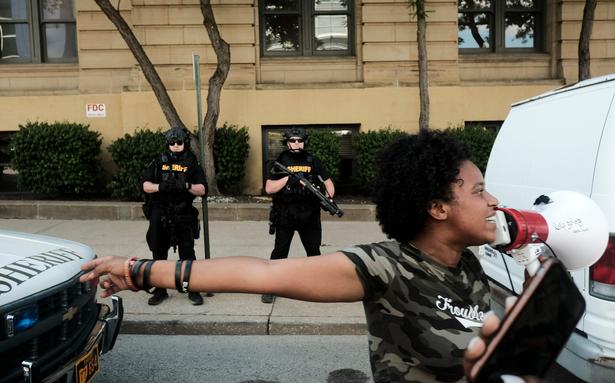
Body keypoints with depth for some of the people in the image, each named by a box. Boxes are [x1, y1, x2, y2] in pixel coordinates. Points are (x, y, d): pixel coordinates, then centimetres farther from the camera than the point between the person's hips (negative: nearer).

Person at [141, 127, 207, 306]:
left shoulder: (191, 162, 4)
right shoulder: (158, 161, 7)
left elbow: (201, 190, -1)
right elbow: (146, 185, 4)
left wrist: (187, 186, -20)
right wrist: (160, 186, -15)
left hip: (183, 216, -1)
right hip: (160, 215, 2)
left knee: (187, 253, -1)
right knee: (159, 254, 8)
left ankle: (193, 289, 10)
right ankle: (160, 290, 21)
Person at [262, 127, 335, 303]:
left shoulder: (313, 162, 4)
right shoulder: (280, 162, -1)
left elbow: (328, 183, 8)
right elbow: (269, 188, -7)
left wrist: (329, 198, -11)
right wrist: (288, 178, -19)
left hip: (309, 215, 2)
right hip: (285, 215, -1)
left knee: (314, 251, 12)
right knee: (279, 252, 1)